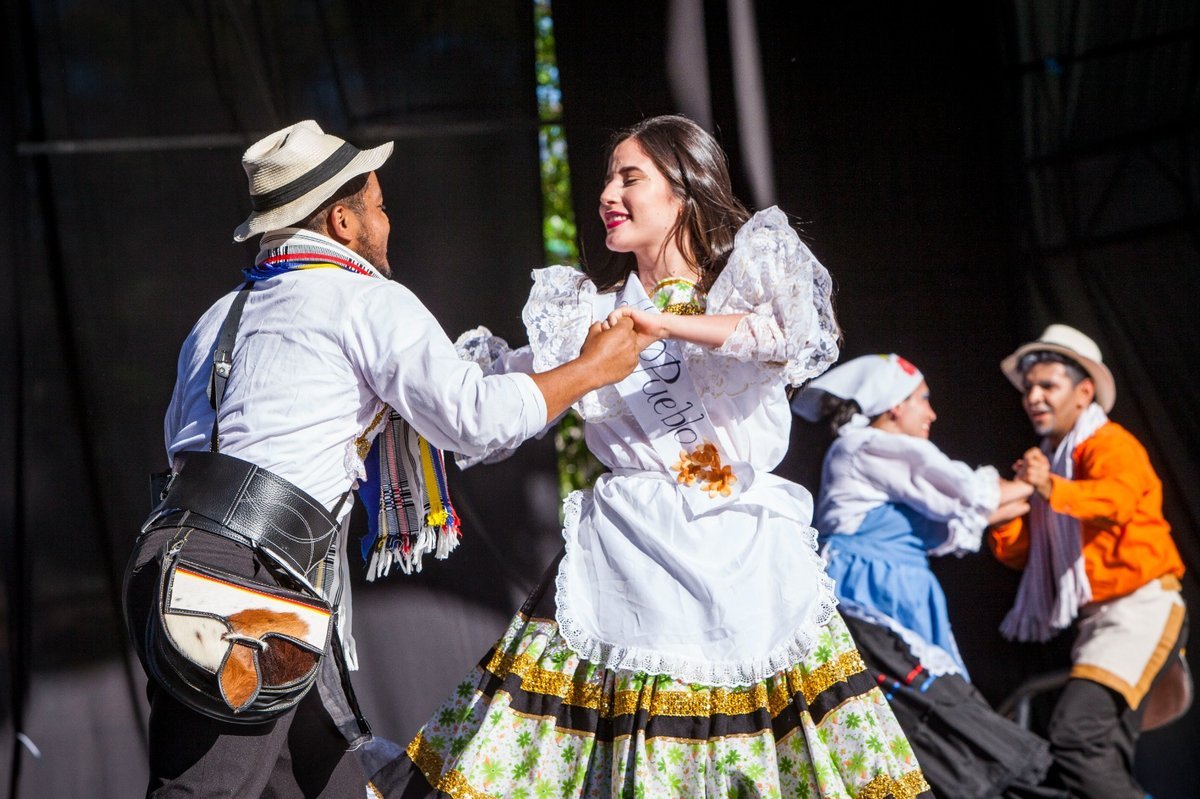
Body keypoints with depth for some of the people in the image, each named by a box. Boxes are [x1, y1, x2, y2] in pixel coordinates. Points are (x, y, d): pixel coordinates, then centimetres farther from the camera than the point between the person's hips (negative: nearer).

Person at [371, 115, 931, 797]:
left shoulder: (751, 268, 7)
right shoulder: (593, 308, 13)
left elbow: (806, 333, -14)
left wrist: (669, 325, -17)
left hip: (744, 550, -1)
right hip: (628, 554, 1)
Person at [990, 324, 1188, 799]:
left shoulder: (1111, 444, -6)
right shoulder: (1051, 458, 19)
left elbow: (1118, 498, -31)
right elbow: (1022, 555, 15)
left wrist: (1051, 488, -47)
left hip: (1139, 608, -9)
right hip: (1095, 617, 9)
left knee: (1075, 734, -25)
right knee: (1103, 759, 7)